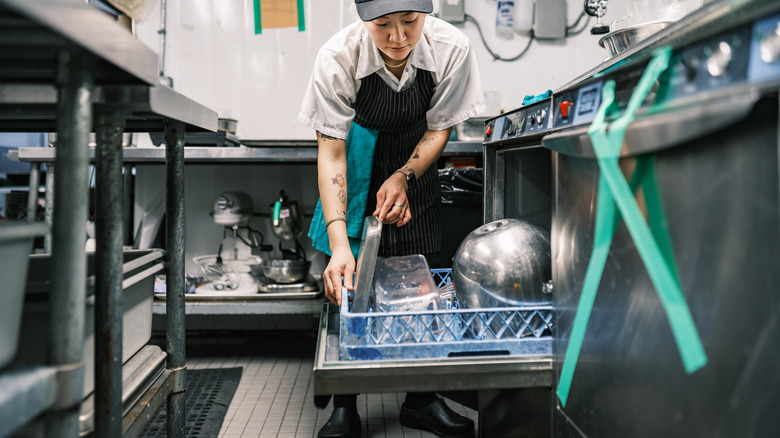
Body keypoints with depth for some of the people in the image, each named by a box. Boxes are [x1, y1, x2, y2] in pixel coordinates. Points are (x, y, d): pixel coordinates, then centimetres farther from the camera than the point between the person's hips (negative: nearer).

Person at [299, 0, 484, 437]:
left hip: (415, 161, 2)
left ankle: (421, 400, 18)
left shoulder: (452, 49, -26)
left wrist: (404, 177, -27)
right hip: (358, 163, -1)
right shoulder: (338, 57, -30)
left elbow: (439, 128, -10)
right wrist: (339, 242, -40)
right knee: (347, 284, -8)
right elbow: (331, 152, -30)